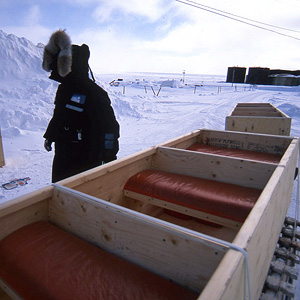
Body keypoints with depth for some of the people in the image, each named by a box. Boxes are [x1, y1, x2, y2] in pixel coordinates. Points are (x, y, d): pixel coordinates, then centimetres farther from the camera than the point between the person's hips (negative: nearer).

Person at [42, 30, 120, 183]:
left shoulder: (94, 94, -19)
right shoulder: (63, 89, 9)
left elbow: (108, 127, -20)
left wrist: (109, 159, -20)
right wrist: (49, 136, 31)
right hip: (62, 157, 9)